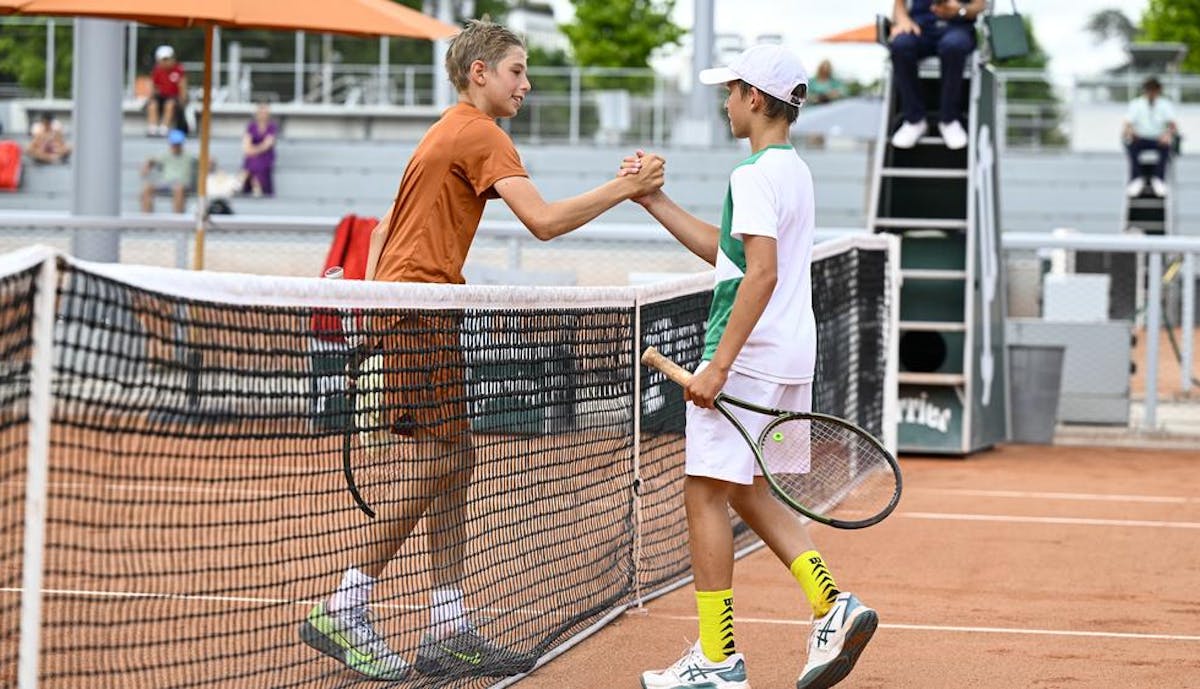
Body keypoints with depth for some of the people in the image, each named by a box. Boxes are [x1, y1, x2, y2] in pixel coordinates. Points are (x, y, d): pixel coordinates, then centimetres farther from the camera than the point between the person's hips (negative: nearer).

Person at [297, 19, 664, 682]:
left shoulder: (448, 132, 21)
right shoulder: (479, 135, -10)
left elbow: (384, 227, 24)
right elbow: (542, 220, -20)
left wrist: (372, 298, 21)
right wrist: (622, 188, -13)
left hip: (400, 306, 10)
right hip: (420, 309, -10)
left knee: (453, 463, 8)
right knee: (428, 468, -10)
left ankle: (449, 629, 8)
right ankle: (341, 613, -9)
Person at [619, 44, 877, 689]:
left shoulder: (754, 175, -15)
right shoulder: (795, 171, 15)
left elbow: (761, 273, -24)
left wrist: (718, 365, -25)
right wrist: (654, 201, 23)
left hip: (748, 356, -10)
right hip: (792, 358, 10)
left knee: (705, 493, -2)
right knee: (748, 491, 19)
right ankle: (833, 607, 6)